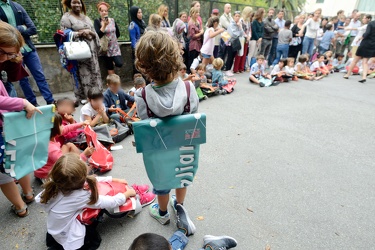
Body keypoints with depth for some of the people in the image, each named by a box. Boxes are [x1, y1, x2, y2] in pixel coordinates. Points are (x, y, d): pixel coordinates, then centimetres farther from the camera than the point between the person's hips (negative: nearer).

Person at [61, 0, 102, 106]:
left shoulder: (86, 17, 21)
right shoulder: (66, 17, 2)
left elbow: (95, 33, 17)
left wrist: (89, 32, -5)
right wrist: (80, 33, -16)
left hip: (91, 50, 6)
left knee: (94, 72, 3)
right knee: (82, 73, -8)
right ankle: (83, 97, 0)